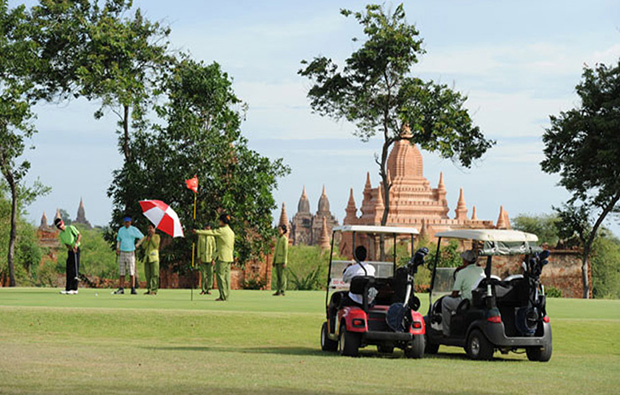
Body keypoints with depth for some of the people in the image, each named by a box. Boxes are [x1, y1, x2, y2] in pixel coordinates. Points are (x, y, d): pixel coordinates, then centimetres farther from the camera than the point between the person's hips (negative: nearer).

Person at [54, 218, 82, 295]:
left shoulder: (70, 228, -6)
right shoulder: (61, 235, 10)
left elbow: (79, 235, -8)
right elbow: (65, 244, 6)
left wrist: (76, 244, -21)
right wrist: (70, 248, -15)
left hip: (76, 249, -6)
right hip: (70, 251, 6)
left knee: (75, 269, -9)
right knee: (69, 270, 5)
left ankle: (74, 289, -11)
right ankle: (68, 289, 8)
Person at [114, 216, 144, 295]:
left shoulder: (134, 230, -2)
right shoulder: (121, 230, 10)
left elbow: (142, 237, 5)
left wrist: (137, 244, -6)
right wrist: (117, 248, 2)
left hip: (131, 253, -4)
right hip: (122, 252, 4)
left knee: (132, 271, -7)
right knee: (122, 271, 3)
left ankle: (133, 289, -5)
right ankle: (121, 289, 5)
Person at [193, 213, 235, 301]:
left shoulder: (222, 230, -11)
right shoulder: (231, 232, 15)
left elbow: (210, 232, -9)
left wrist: (197, 231, 0)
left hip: (222, 257, -8)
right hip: (229, 258, 8)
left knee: (220, 275, -5)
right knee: (226, 276, 8)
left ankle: (223, 295, -8)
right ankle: (226, 295, 7)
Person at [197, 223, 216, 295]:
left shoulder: (212, 238, 1)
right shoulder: (200, 237, 4)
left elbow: (214, 249, 3)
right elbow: (199, 248, 6)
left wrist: (213, 259, -4)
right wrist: (199, 258, 0)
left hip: (210, 259, -1)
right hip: (202, 259, 1)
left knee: (210, 274, -2)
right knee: (203, 275, 2)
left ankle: (209, 289, 5)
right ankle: (203, 289, 7)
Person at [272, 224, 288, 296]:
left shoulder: (285, 239, -10)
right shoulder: (279, 239, 17)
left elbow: (285, 250, -15)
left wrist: (284, 262, -20)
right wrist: (274, 261, 17)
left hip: (282, 260, -8)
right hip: (277, 260, 8)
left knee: (282, 275, -9)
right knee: (278, 276, 6)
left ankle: (282, 291, -9)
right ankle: (278, 291, 7)